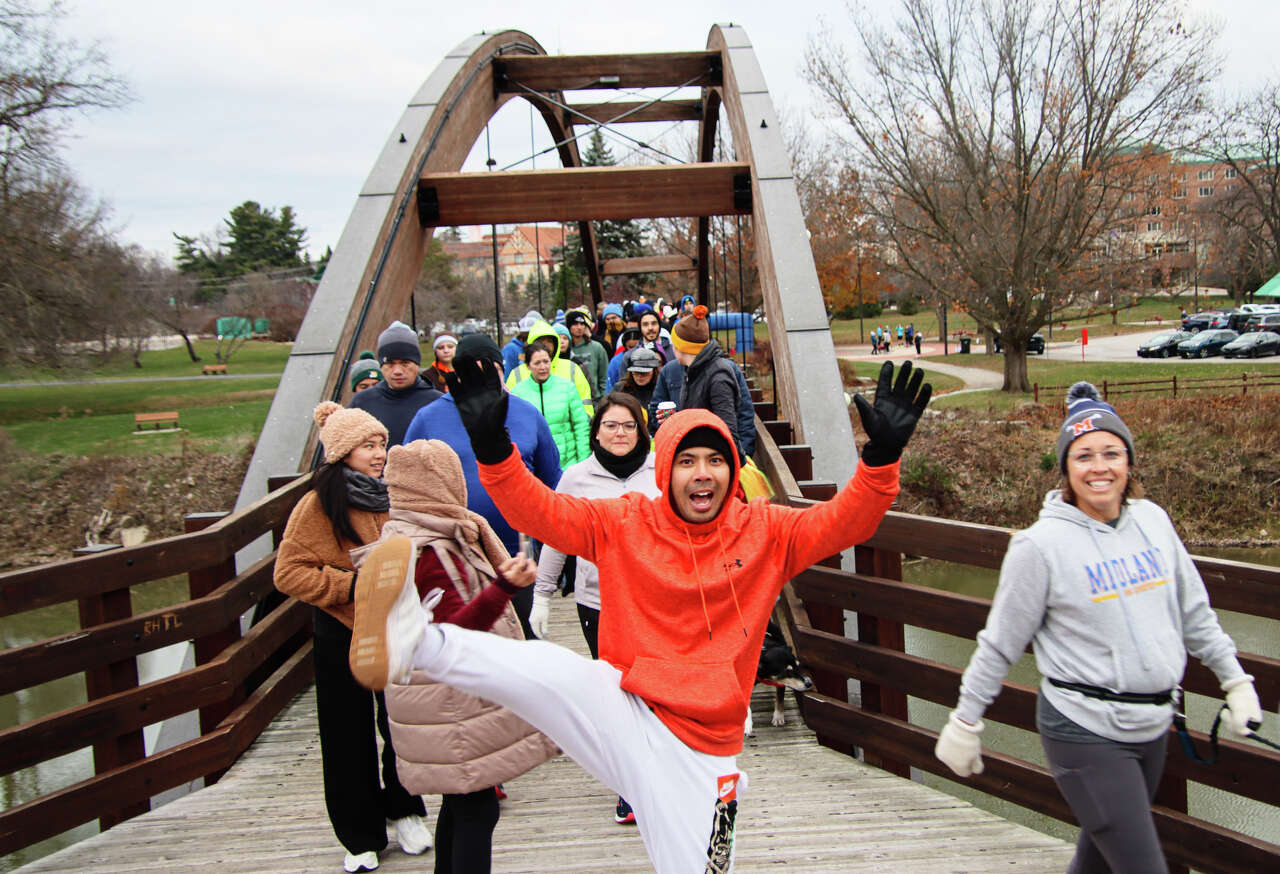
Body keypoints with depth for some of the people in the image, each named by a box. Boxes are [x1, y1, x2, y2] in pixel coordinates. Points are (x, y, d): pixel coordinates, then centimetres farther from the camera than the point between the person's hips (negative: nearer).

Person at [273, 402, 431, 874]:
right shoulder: (319, 505, -13)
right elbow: (289, 573, -14)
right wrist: (350, 585, -21)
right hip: (342, 634, -3)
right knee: (349, 736, 9)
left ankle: (404, 810, 35)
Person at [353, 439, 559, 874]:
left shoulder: (406, 537, 13)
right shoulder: (426, 552, -20)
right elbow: (457, 630, -26)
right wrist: (503, 586, -38)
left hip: (453, 695, 10)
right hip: (452, 702, -10)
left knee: (459, 800, 20)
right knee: (476, 809, -5)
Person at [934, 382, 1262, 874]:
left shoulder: (1153, 520, 2)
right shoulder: (1042, 544, -15)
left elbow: (1194, 612, 15)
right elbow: (1000, 644, -8)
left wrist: (1235, 681, 17)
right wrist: (964, 723, -3)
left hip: (1152, 724, 6)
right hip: (1084, 730, -6)